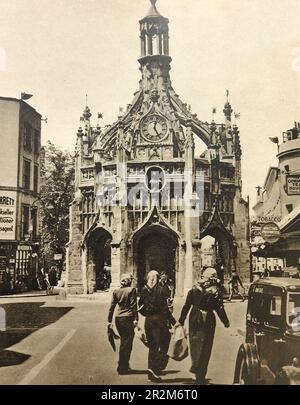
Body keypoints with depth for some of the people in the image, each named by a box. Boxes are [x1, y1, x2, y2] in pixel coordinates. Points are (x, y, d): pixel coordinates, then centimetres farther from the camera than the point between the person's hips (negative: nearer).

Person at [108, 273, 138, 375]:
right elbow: (133, 305, -10)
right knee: (126, 344, 3)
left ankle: (123, 365, 26)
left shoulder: (116, 291, 7)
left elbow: (112, 306, 7)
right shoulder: (132, 290, -7)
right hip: (128, 318, -5)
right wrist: (135, 319, -9)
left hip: (118, 319, 6)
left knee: (123, 342, 19)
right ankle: (123, 368, 7)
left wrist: (109, 321, 10)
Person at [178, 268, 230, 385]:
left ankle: (195, 366, 21)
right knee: (205, 348, 6)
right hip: (208, 320, -2)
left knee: (194, 343, 20)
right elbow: (219, 309, -7)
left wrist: (181, 320, 10)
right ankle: (200, 377, 10)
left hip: (194, 319, 2)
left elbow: (186, 306, 2)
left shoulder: (195, 289, 0)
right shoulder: (215, 291, -8)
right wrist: (226, 322, 6)